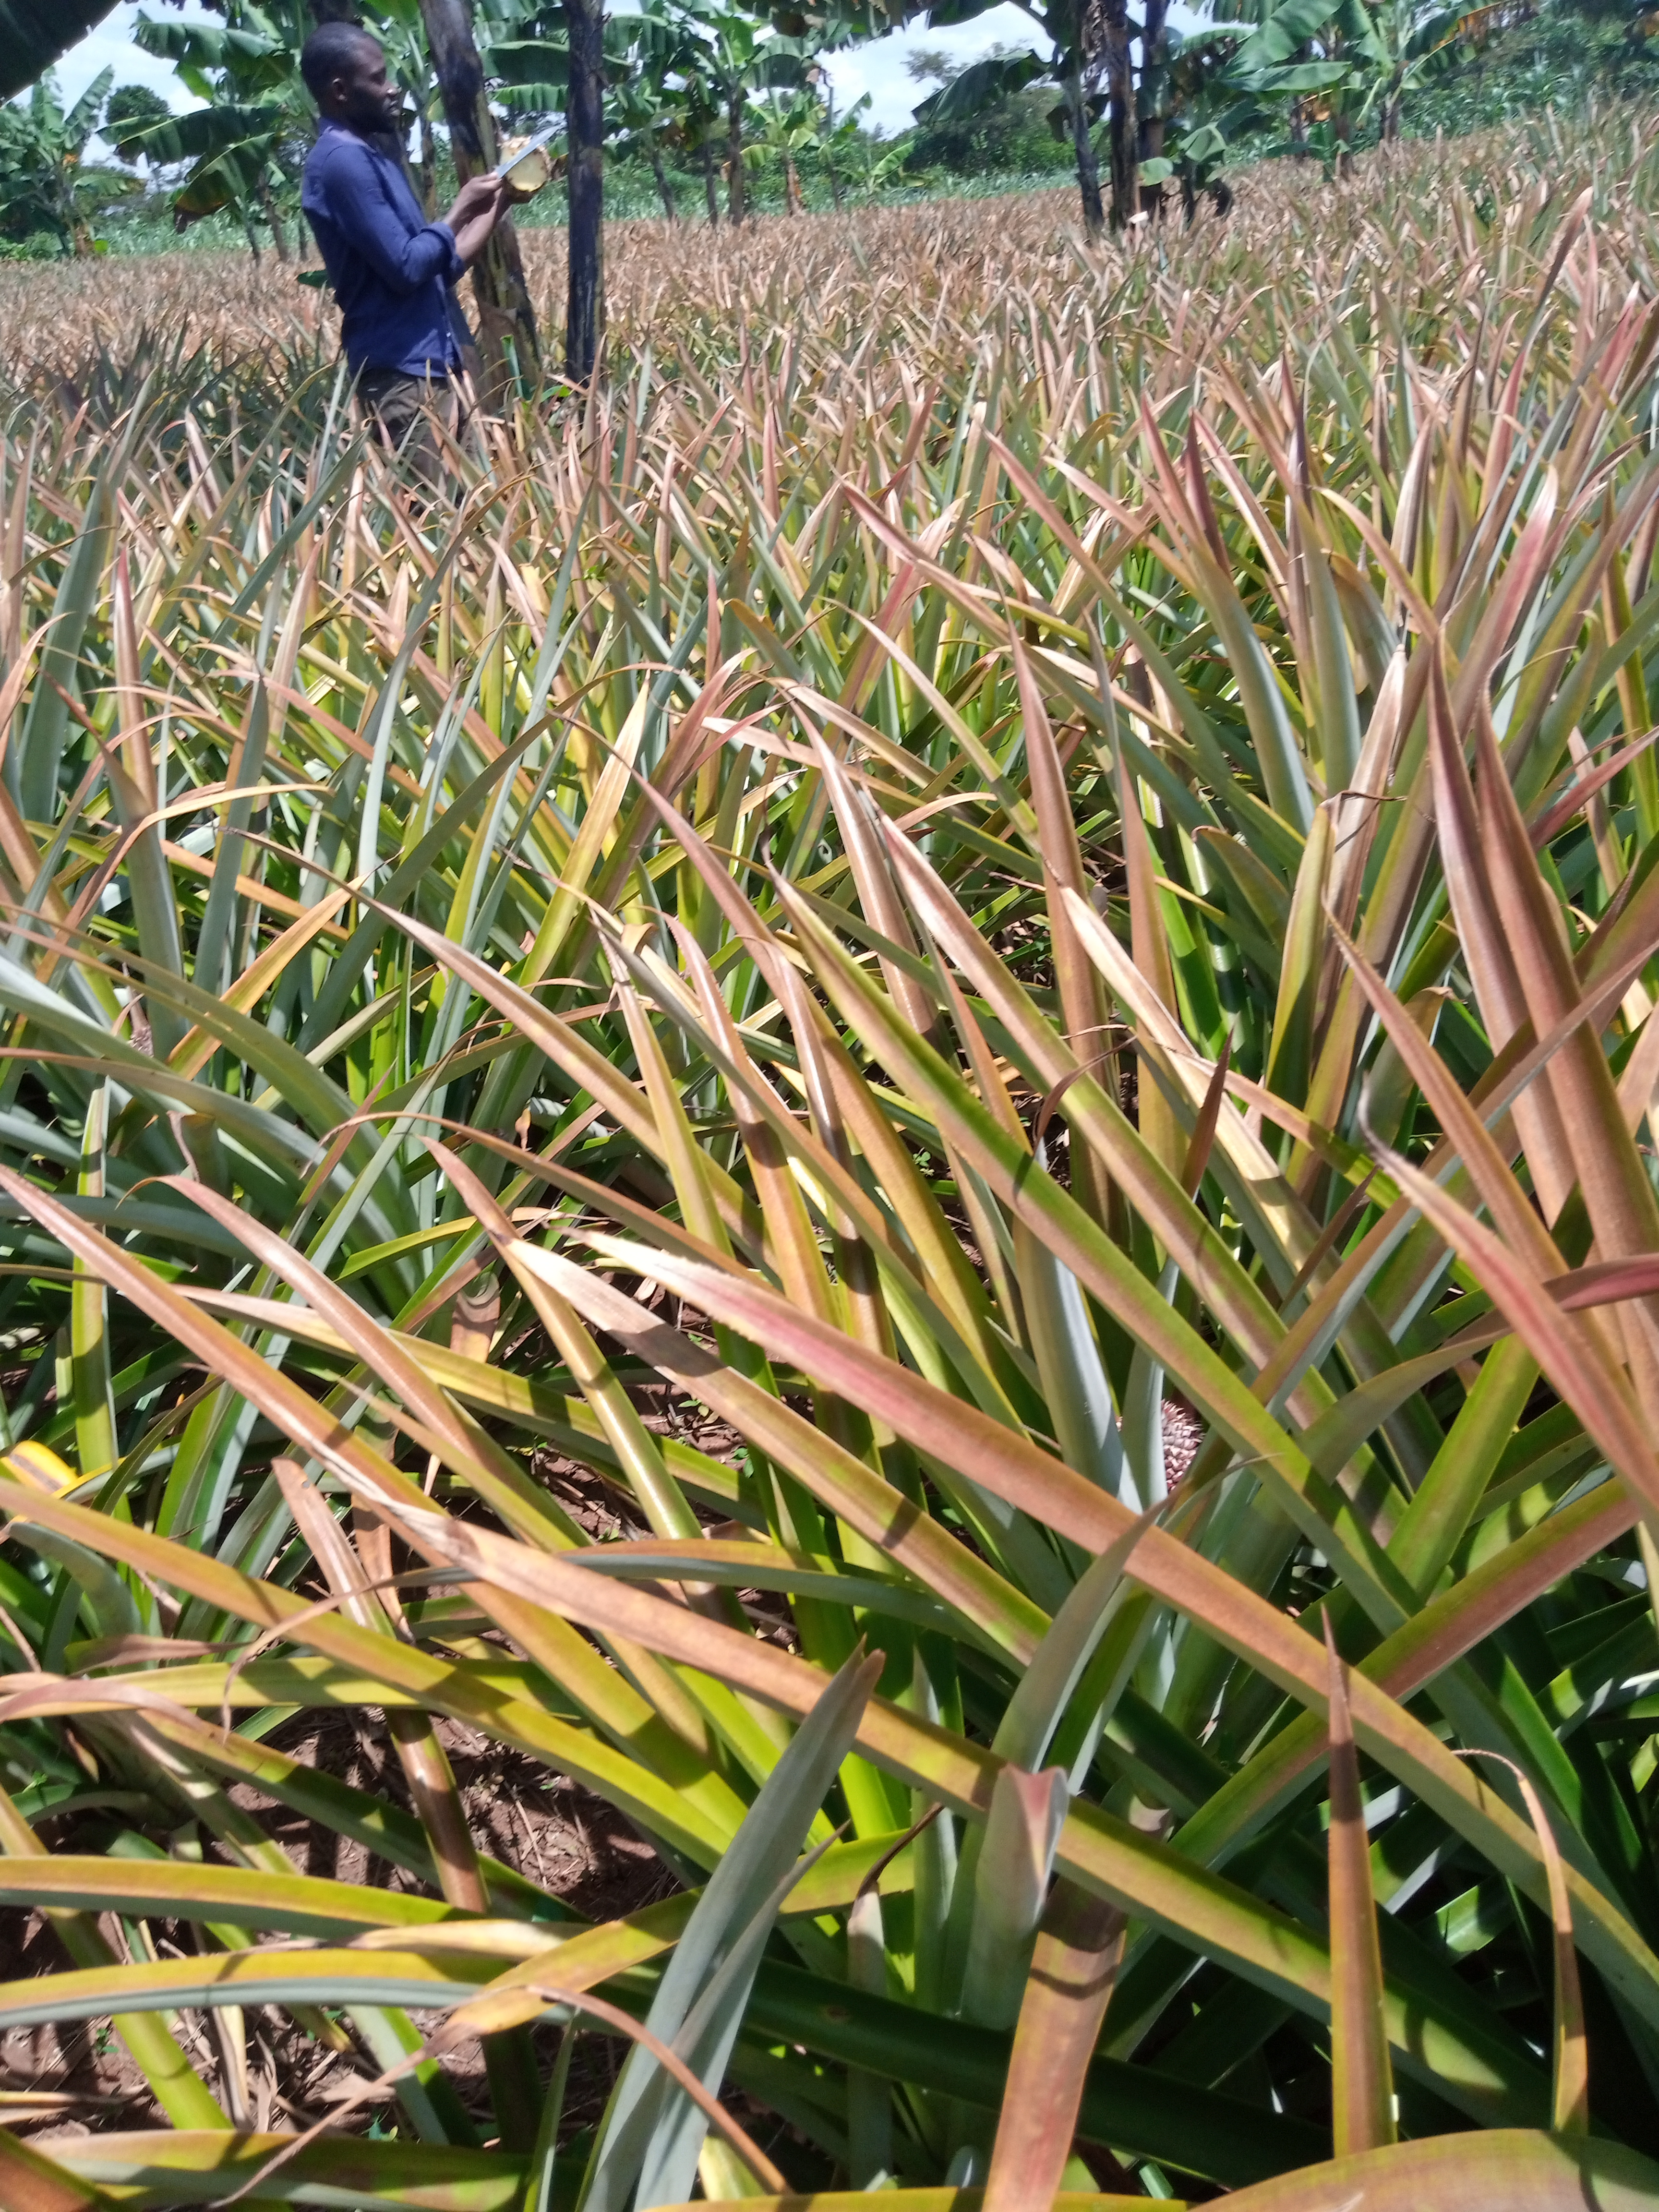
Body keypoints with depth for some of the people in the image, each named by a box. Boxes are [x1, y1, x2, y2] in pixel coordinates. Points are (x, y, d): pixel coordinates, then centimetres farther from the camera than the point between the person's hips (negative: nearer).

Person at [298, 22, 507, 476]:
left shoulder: (370, 155, 19)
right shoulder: (342, 160, -12)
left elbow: (441, 263, 21)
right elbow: (406, 268, -18)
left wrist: (496, 205, 15)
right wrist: (461, 208, -5)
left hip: (433, 366, 9)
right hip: (404, 374, -9)